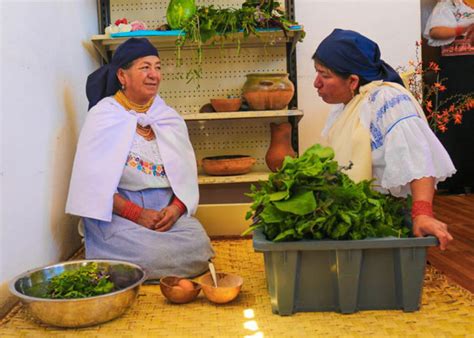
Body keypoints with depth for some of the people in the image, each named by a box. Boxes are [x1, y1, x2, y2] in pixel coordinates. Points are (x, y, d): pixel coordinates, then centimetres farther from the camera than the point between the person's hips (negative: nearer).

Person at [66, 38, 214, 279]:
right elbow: (93, 182, -11)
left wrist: (176, 208, -12)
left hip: (168, 210, 4)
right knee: (152, 253, -28)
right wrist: (138, 214, -18)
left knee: (198, 245, -21)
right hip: (118, 212, -4)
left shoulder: (170, 118, 11)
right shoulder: (103, 116, -5)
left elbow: (187, 175, 8)